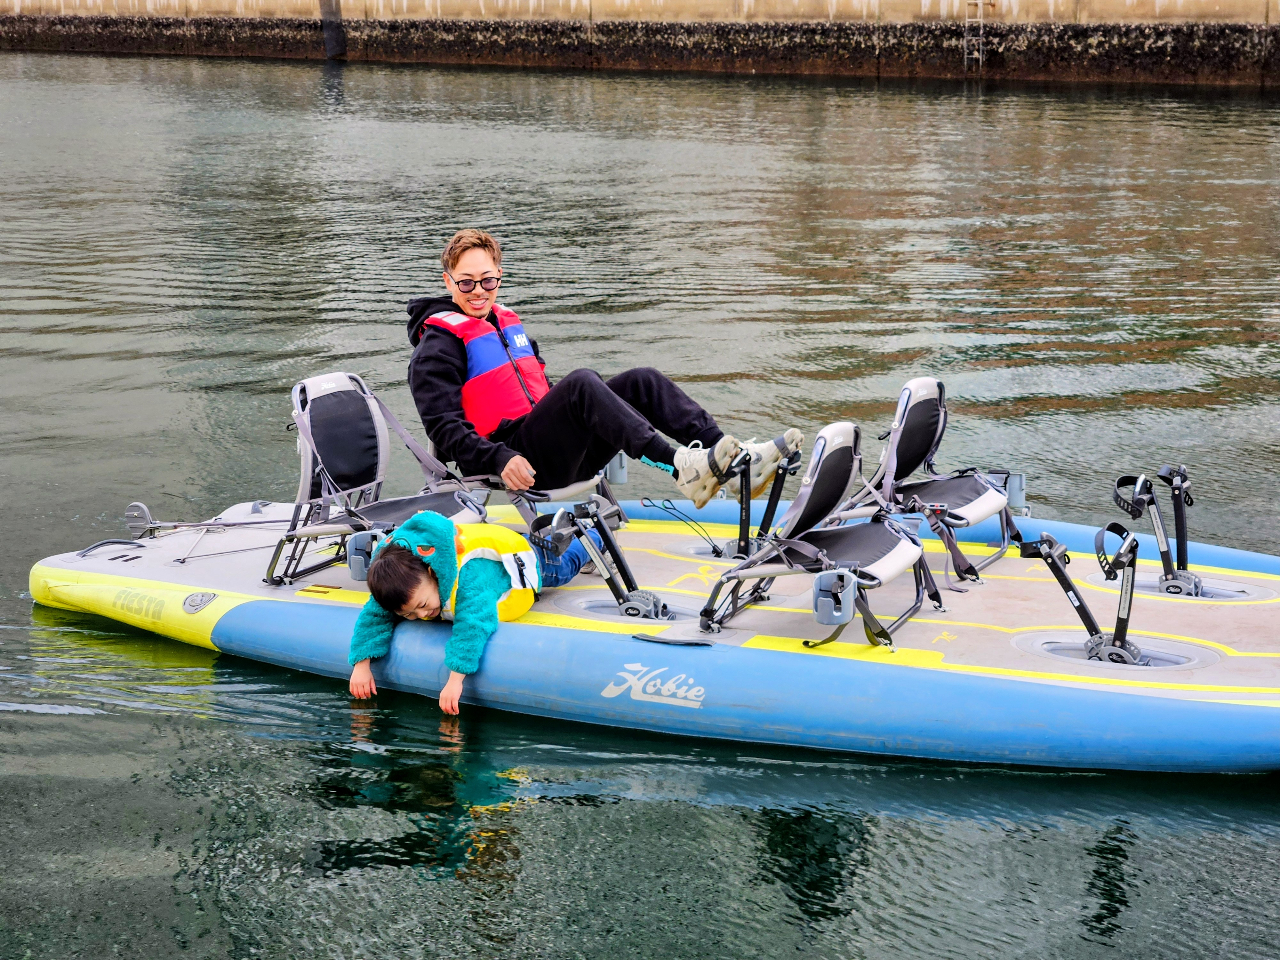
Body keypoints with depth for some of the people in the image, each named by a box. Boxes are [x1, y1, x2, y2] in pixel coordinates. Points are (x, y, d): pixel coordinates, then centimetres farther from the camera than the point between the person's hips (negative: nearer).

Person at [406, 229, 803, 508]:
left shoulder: (507, 322, 25)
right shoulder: (439, 344, -1)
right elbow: (444, 427, -11)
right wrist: (500, 459, -26)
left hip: (560, 453, 8)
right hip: (519, 460, -8)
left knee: (641, 381, -9)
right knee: (582, 382, -32)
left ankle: (737, 461, -26)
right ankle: (679, 467, -49)